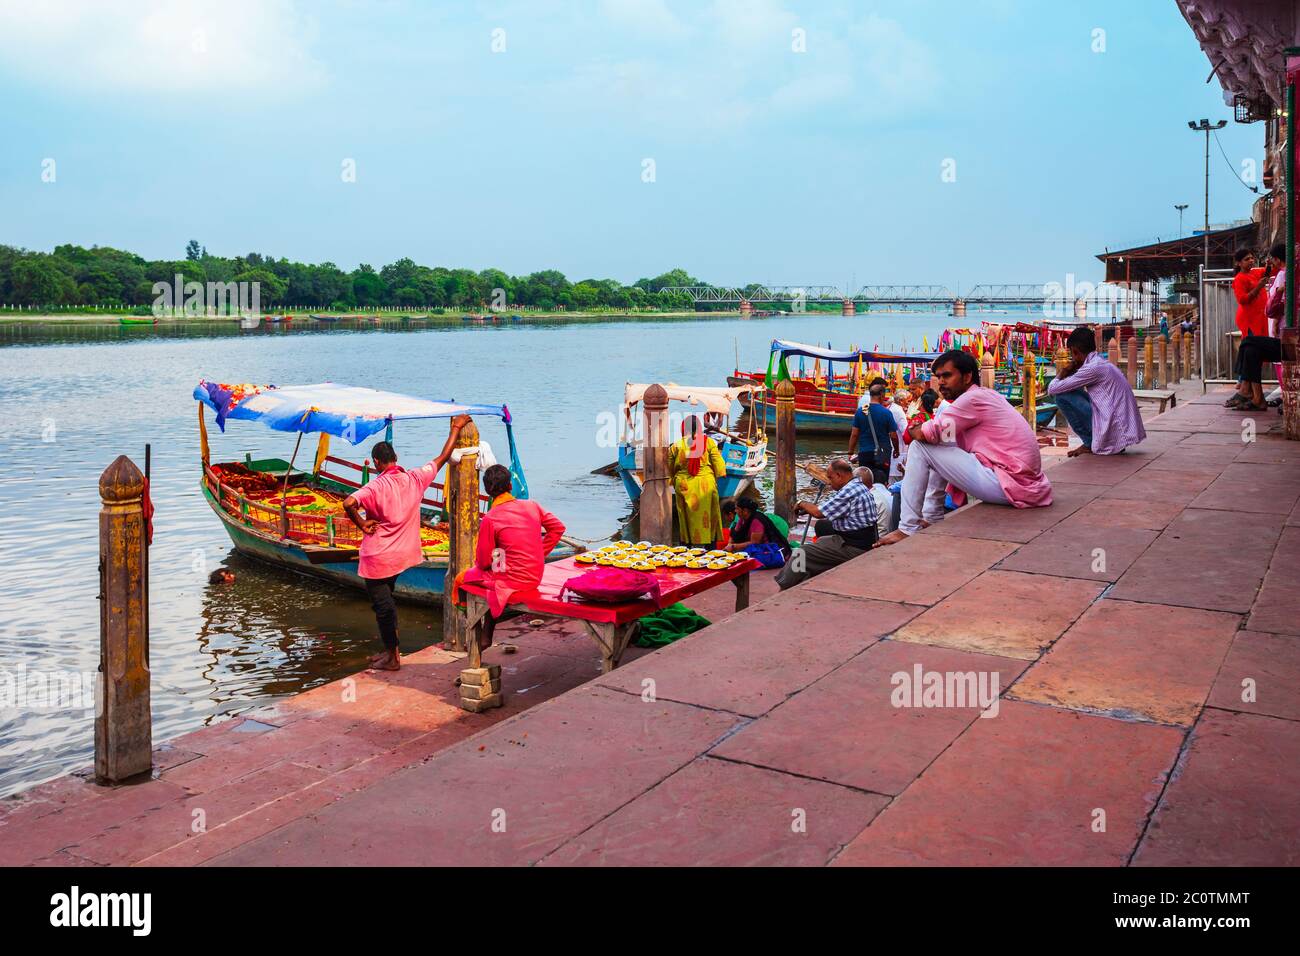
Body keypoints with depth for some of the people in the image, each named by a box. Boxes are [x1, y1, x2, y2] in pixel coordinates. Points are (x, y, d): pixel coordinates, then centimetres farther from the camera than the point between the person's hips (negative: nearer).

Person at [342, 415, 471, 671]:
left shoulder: (377, 486, -19)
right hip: (402, 553, 6)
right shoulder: (415, 479, -4)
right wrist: (455, 428, 15)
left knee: (382, 605, 6)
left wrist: (362, 524, -18)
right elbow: (443, 457, 6)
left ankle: (392, 657, 14)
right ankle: (390, 649, 31)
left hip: (377, 557, -6)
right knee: (386, 600, 23)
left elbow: (348, 503, -35)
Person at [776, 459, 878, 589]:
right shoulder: (859, 486, 13)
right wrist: (809, 509, 11)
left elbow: (819, 513, -16)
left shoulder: (849, 491, -19)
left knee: (801, 554, -12)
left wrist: (803, 504, 1)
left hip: (854, 548, -11)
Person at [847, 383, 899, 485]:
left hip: (864, 453, 2)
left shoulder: (860, 411, -2)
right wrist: (896, 450, 14)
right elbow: (893, 436, -3)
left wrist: (851, 452, 9)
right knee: (882, 481, 7)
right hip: (882, 453, -2)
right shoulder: (886, 412, -8)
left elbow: (854, 434, 0)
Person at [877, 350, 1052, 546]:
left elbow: (924, 434, -14)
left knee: (919, 448, -7)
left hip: (1009, 485, -10)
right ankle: (932, 518, 20)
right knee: (940, 446, 21)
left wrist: (912, 431, 6)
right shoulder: (986, 395, 19)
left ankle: (908, 529, -4)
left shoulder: (974, 398, -12)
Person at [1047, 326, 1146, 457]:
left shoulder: (1092, 368, -14)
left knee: (1062, 397, -7)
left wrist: (1063, 373, 7)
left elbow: (1052, 390, -12)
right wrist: (1071, 373, 14)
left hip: (1112, 431, -9)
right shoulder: (1104, 363, 15)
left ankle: (1089, 444, 2)